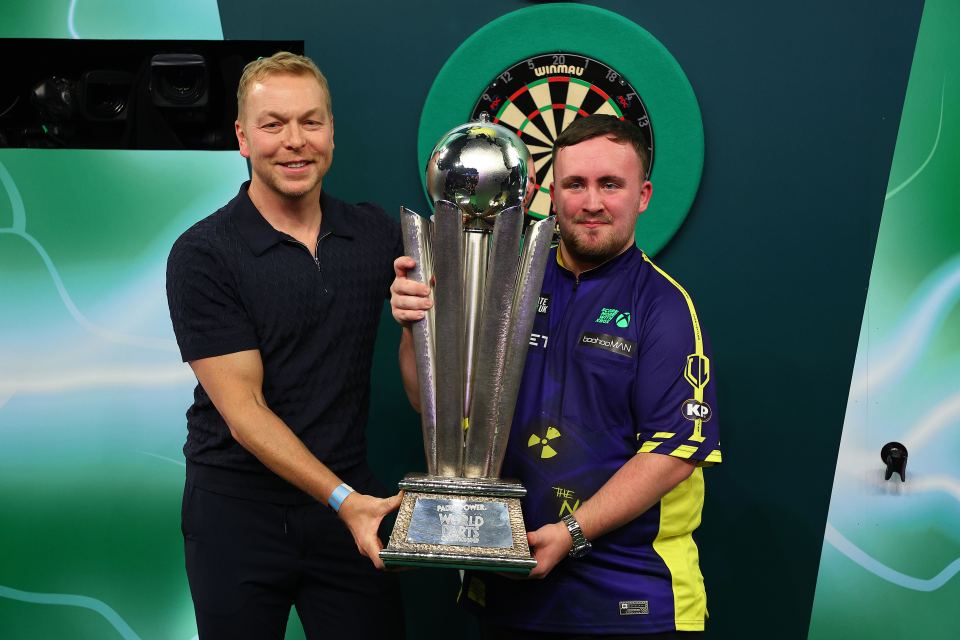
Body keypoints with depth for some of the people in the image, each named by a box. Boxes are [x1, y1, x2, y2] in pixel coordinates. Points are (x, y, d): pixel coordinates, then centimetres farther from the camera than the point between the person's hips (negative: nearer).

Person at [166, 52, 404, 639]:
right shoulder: (203, 255, -10)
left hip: (351, 494, 3)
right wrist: (341, 499, -21)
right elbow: (242, 408, -14)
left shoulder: (375, 232, 1)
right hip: (240, 507, -2)